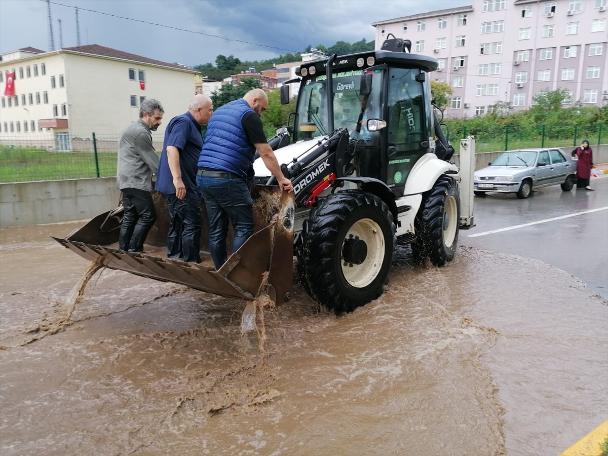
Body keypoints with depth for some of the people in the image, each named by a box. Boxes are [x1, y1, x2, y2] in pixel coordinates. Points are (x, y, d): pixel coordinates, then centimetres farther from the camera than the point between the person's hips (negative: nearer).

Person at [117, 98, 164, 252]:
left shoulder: (136, 129, 20)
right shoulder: (140, 132, -13)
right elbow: (153, 161, -14)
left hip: (127, 182, 10)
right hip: (135, 182, -10)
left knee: (130, 216, 10)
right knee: (147, 216, -7)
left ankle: (123, 250, 13)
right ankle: (133, 250, -6)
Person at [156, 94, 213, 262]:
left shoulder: (192, 125, 21)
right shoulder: (183, 122, -11)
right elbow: (172, 149, -24)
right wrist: (177, 178, -31)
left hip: (177, 186, 10)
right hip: (182, 185, -10)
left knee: (177, 225, 14)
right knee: (192, 225, -8)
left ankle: (173, 260, 22)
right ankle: (191, 262, -4)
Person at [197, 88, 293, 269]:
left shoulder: (219, 111, 22)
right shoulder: (249, 115, -4)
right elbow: (266, 153, -7)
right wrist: (281, 179, 1)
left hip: (203, 176, 8)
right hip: (227, 179, -8)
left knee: (216, 230, 11)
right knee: (243, 226, 1)